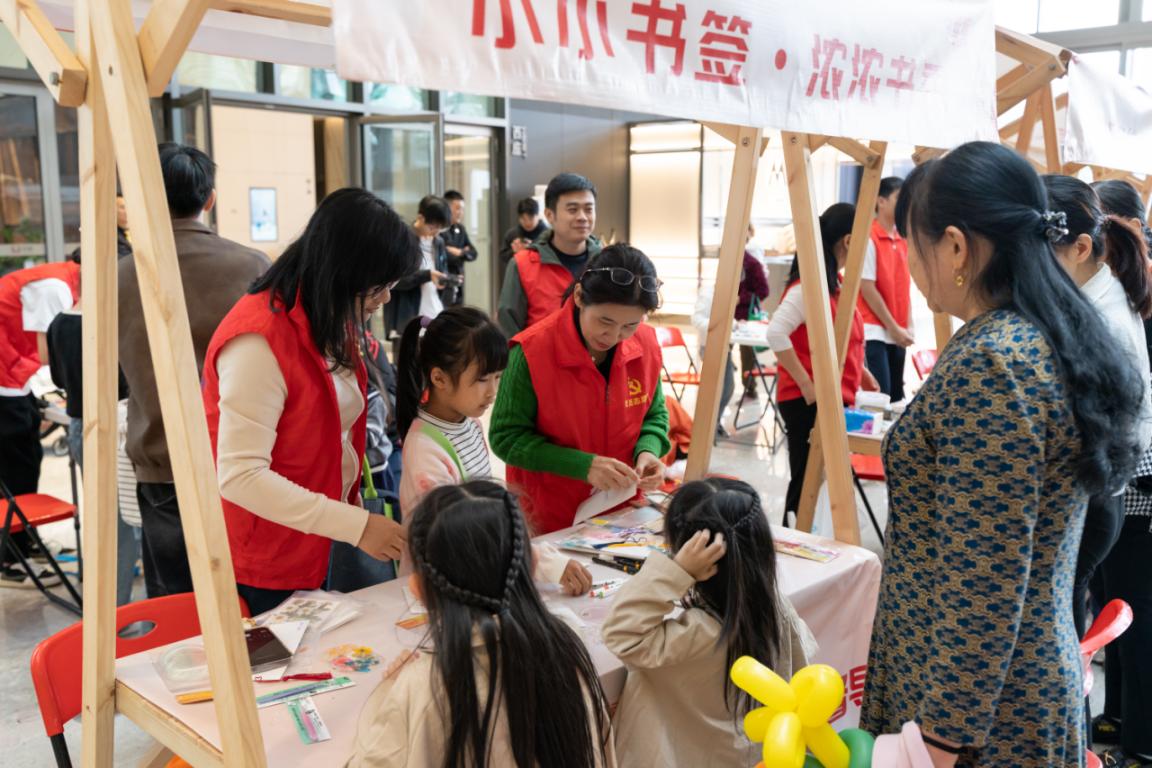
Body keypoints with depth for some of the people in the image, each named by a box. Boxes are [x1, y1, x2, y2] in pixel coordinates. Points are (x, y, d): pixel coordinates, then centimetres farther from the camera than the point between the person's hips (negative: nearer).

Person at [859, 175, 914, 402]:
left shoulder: (903, 241, 12)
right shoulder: (869, 237, -10)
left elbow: (904, 287, 16)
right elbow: (867, 288, -13)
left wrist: (907, 327, 7)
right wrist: (893, 328, -11)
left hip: (897, 334, 8)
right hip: (874, 332, -8)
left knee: (896, 396, 9)